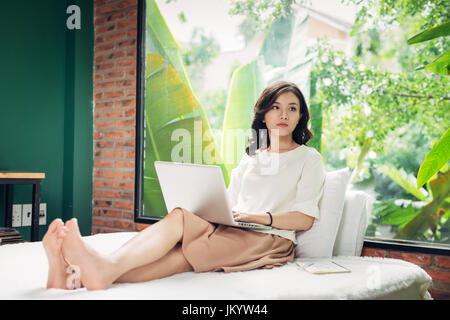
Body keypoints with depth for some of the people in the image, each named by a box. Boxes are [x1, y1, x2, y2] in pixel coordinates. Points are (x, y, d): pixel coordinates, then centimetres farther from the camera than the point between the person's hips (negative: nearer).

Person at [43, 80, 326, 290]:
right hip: (230, 231, 4)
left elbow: (305, 219, -1)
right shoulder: (251, 155, 26)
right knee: (180, 216, -31)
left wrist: (258, 217, -15)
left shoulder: (309, 159, 11)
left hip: (272, 239, -3)